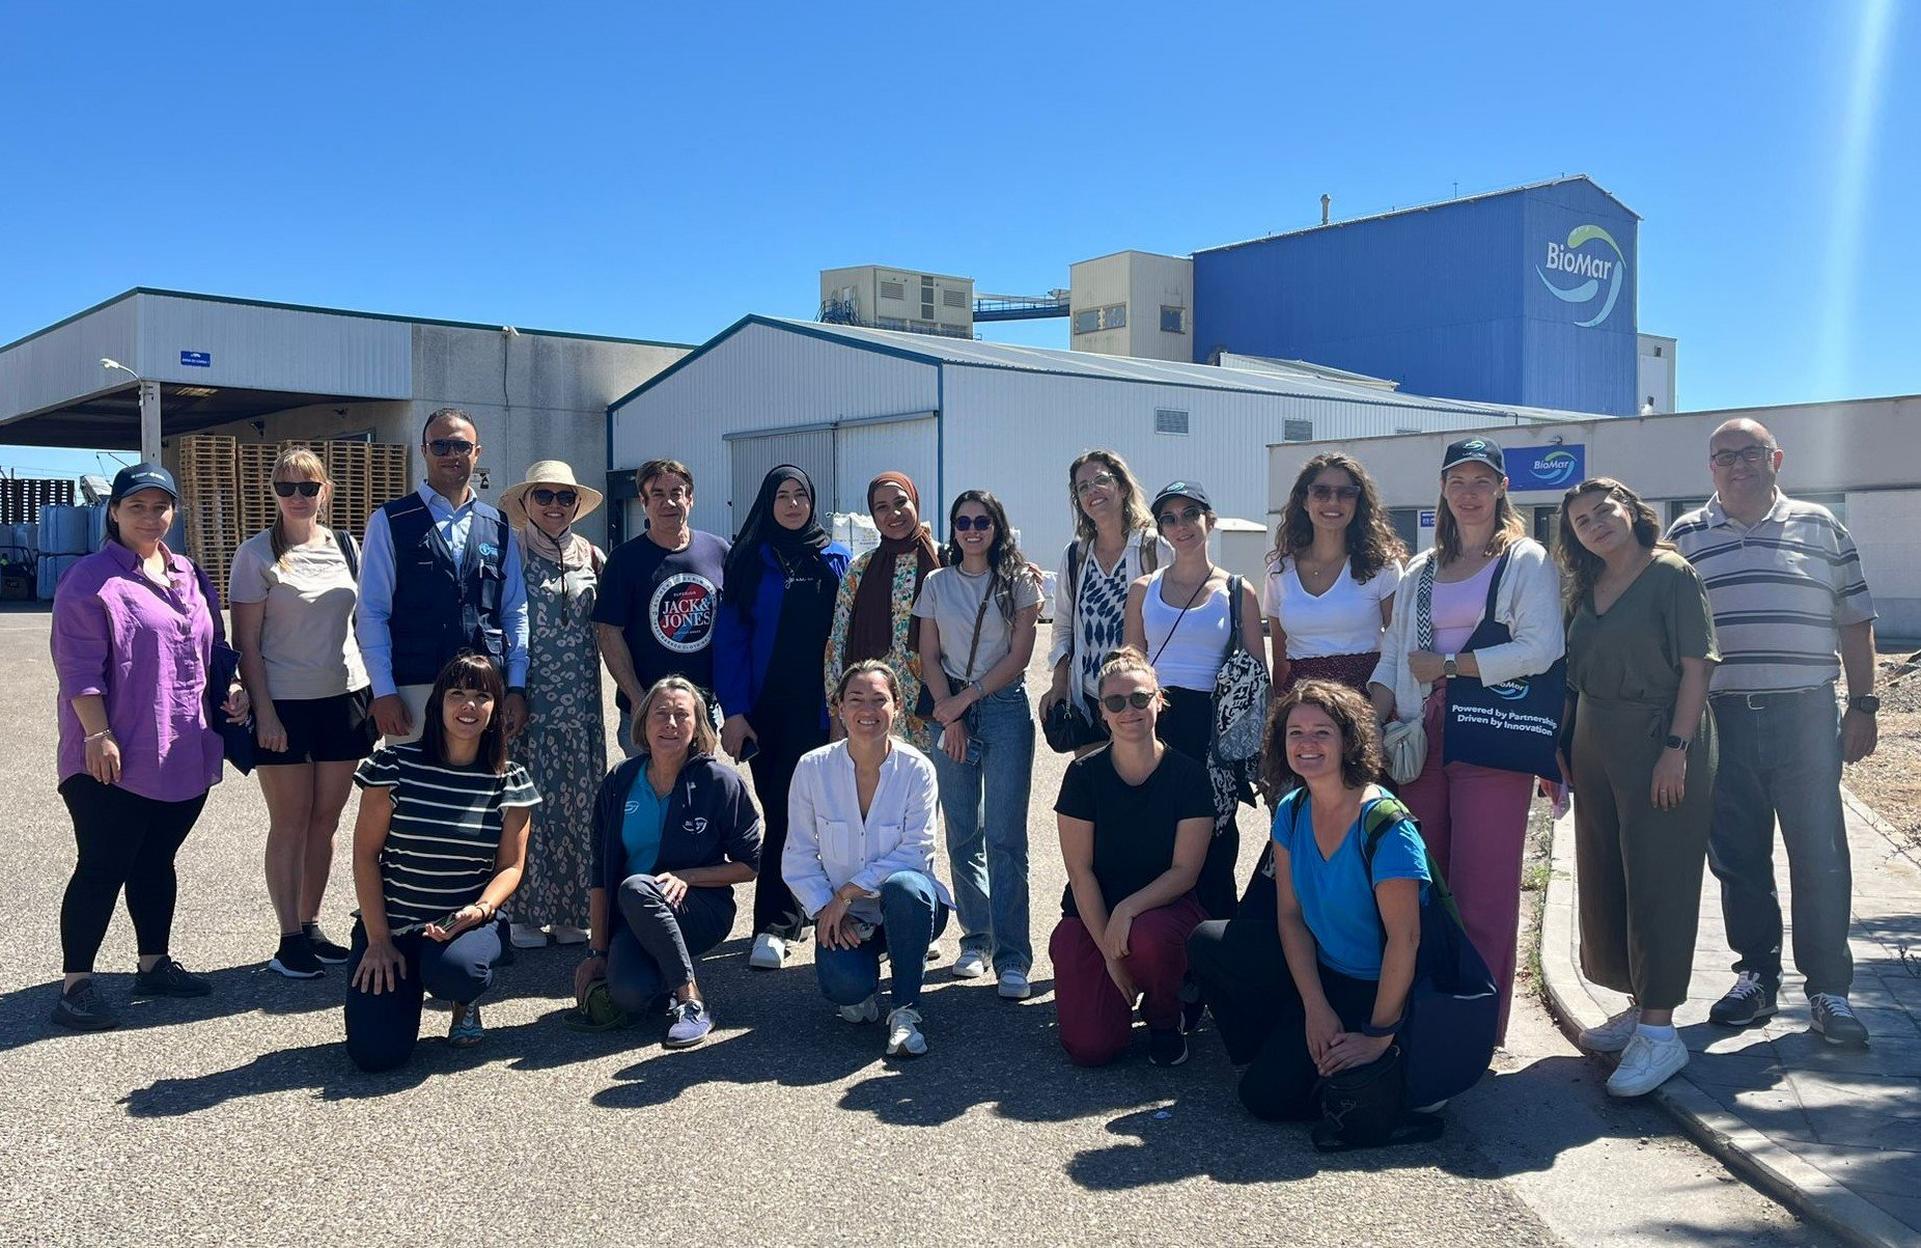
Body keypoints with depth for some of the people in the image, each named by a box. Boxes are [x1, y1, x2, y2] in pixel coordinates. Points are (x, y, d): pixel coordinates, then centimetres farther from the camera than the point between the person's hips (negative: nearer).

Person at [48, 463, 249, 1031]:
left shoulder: (189, 577, 14)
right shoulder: (92, 579, -7)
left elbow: (209, 648, 22)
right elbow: (78, 666, -13)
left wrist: (232, 687, 6)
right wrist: (99, 735, -19)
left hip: (185, 756, 7)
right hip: (115, 760, -6)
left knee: (157, 861, 16)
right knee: (103, 868, -3)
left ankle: (155, 963, 28)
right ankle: (76, 984, 6)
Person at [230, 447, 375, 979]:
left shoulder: (347, 547, 7)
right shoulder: (256, 554, -5)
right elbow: (246, 642, -6)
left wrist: (376, 692, 8)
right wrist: (264, 711, -12)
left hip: (345, 698, 4)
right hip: (284, 703, -4)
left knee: (326, 819, 9)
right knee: (290, 821, 2)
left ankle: (311, 925, 21)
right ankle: (290, 939, 10)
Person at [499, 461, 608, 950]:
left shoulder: (592, 557, 10)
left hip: (579, 702, 3)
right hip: (527, 699, -3)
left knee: (578, 801, 4)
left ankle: (573, 912, 13)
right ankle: (524, 913, 9)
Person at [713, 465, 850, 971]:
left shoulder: (836, 560, 7)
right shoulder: (749, 560, 5)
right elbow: (730, 638, 1)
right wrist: (734, 710, -7)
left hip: (819, 708, 0)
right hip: (765, 708, 0)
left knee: (791, 812, -5)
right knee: (779, 811, 3)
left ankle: (775, 923, -1)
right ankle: (782, 919, 13)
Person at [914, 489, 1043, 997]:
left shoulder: (1019, 582, 3)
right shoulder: (937, 584, 10)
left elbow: (1018, 656, -4)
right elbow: (929, 658, 7)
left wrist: (966, 699, -9)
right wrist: (950, 716, -4)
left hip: (1004, 708, -3)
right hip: (950, 710, 3)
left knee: (1005, 837, -7)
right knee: (962, 835, 5)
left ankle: (1013, 956, -6)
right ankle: (976, 940, 17)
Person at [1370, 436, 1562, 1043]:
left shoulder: (1527, 561, 3)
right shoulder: (1420, 571, 19)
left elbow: (1539, 649, -11)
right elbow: (1391, 658, 15)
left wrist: (1446, 664, -8)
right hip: (1422, 738, 5)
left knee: (1482, 890, -3)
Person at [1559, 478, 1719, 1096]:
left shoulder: (1672, 574, -6)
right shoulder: (1585, 590, 14)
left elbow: (1695, 667, -11)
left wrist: (1676, 748, -18)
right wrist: (1560, 751, 9)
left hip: (1659, 743, -7)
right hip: (1595, 750, 7)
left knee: (1656, 882, -6)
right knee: (1604, 881, 10)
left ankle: (1660, 1029, -2)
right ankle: (1640, 1005, 23)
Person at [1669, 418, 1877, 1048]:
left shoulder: (1819, 526, 8)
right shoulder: (1685, 536, 8)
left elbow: (1855, 622, 10)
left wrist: (1862, 705, 3)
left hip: (1806, 714, -1)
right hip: (1719, 718, 1)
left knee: (1820, 858, -1)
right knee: (1737, 858, 8)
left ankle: (1828, 990, 10)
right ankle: (1757, 976, 21)